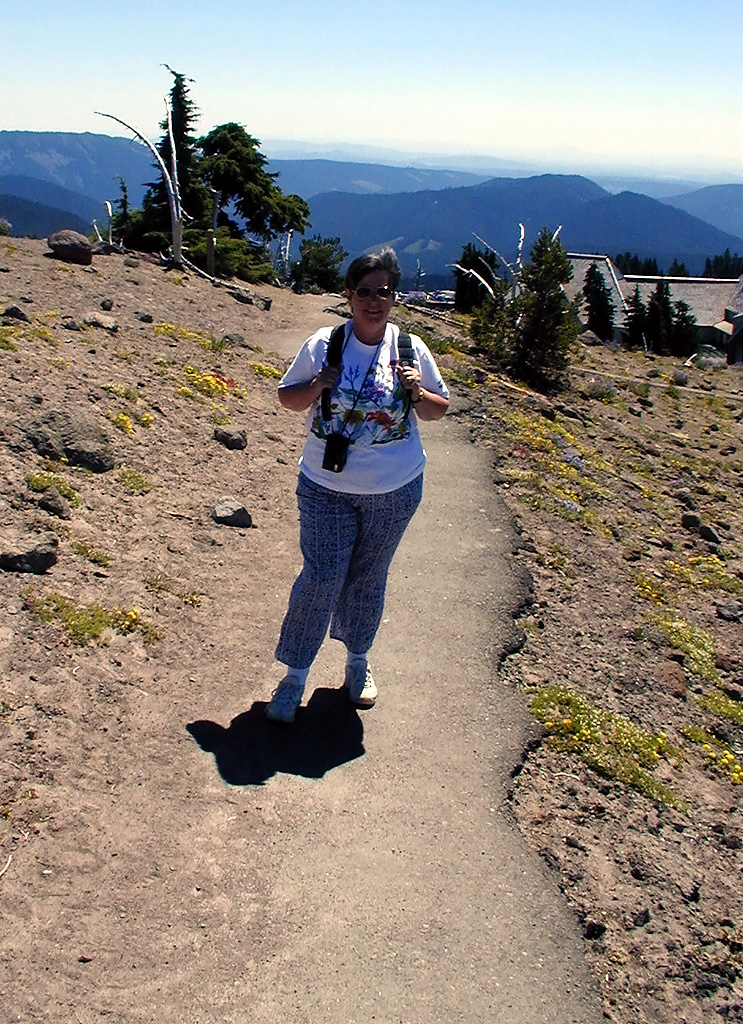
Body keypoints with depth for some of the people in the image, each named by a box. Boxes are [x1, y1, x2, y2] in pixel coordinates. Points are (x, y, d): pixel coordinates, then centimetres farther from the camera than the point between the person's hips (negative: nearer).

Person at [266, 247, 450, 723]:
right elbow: (288, 397, 4)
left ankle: (358, 661, 38)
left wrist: (417, 392, -15)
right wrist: (317, 386, -17)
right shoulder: (322, 345, -6)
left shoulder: (412, 350, -4)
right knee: (320, 579, -2)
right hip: (326, 487, -1)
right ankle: (295, 675, 16)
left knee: (369, 578, 15)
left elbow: (440, 409, 6)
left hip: (395, 490, 1)